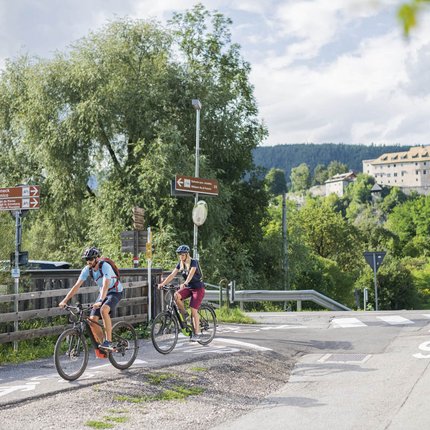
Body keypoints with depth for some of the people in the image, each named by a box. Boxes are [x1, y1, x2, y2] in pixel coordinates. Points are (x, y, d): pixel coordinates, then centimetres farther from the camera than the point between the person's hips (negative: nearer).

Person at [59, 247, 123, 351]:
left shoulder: (105, 266, -28)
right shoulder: (87, 269, -10)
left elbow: (106, 285, -40)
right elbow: (77, 285, -11)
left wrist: (100, 301, -53)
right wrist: (65, 300, -20)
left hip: (115, 292, -6)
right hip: (103, 293, 6)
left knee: (103, 310, -35)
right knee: (92, 320, -9)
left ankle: (108, 342, -28)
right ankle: (102, 345, 8)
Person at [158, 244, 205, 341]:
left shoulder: (194, 262, -18)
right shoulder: (180, 264, 1)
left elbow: (191, 274, -36)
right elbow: (172, 275, -8)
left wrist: (184, 283, -53)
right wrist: (163, 284, -22)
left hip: (198, 288, -6)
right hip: (189, 287, 6)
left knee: (193, 310, -14)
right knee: (176, 296, -24)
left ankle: (197, 333, -3)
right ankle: (184, 314, -2)